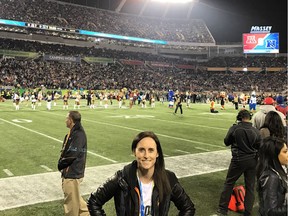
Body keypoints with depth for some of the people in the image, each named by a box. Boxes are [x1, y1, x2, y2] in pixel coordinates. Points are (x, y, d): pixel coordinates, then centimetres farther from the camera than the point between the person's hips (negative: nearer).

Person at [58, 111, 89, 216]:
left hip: (72, 173, -10)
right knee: (74, 197, 23)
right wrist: (61, 162, -2)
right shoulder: (73, 133, 9)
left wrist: (60, 164, -9)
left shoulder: (79, 134, -21)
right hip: (70, 171, 10)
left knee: (71, 199, 5)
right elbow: (65, 150, 13)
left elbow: (71, 155, -24)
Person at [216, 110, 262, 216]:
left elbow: (226, 142, -1)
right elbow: (259, 147, 3)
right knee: (250, 186, 12)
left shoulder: (235, 128, -13)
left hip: (238, 160, -2)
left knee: (229, 183, 11)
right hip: (252, 160, 2)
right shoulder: (256, 131, -6)